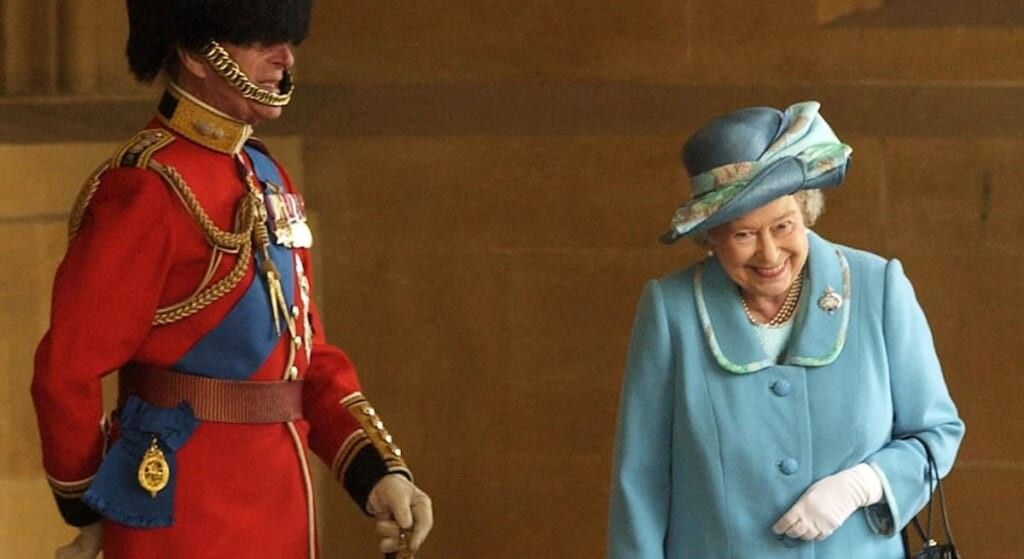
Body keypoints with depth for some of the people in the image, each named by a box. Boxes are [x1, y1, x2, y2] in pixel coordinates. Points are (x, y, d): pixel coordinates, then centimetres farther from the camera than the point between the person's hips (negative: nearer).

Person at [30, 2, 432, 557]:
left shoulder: (267, 179, 13)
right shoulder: (145, 187, -14)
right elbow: (68, 370, -14)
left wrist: (379, 472, 3)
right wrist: (89, 511, -3)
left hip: (277, 512, 8)